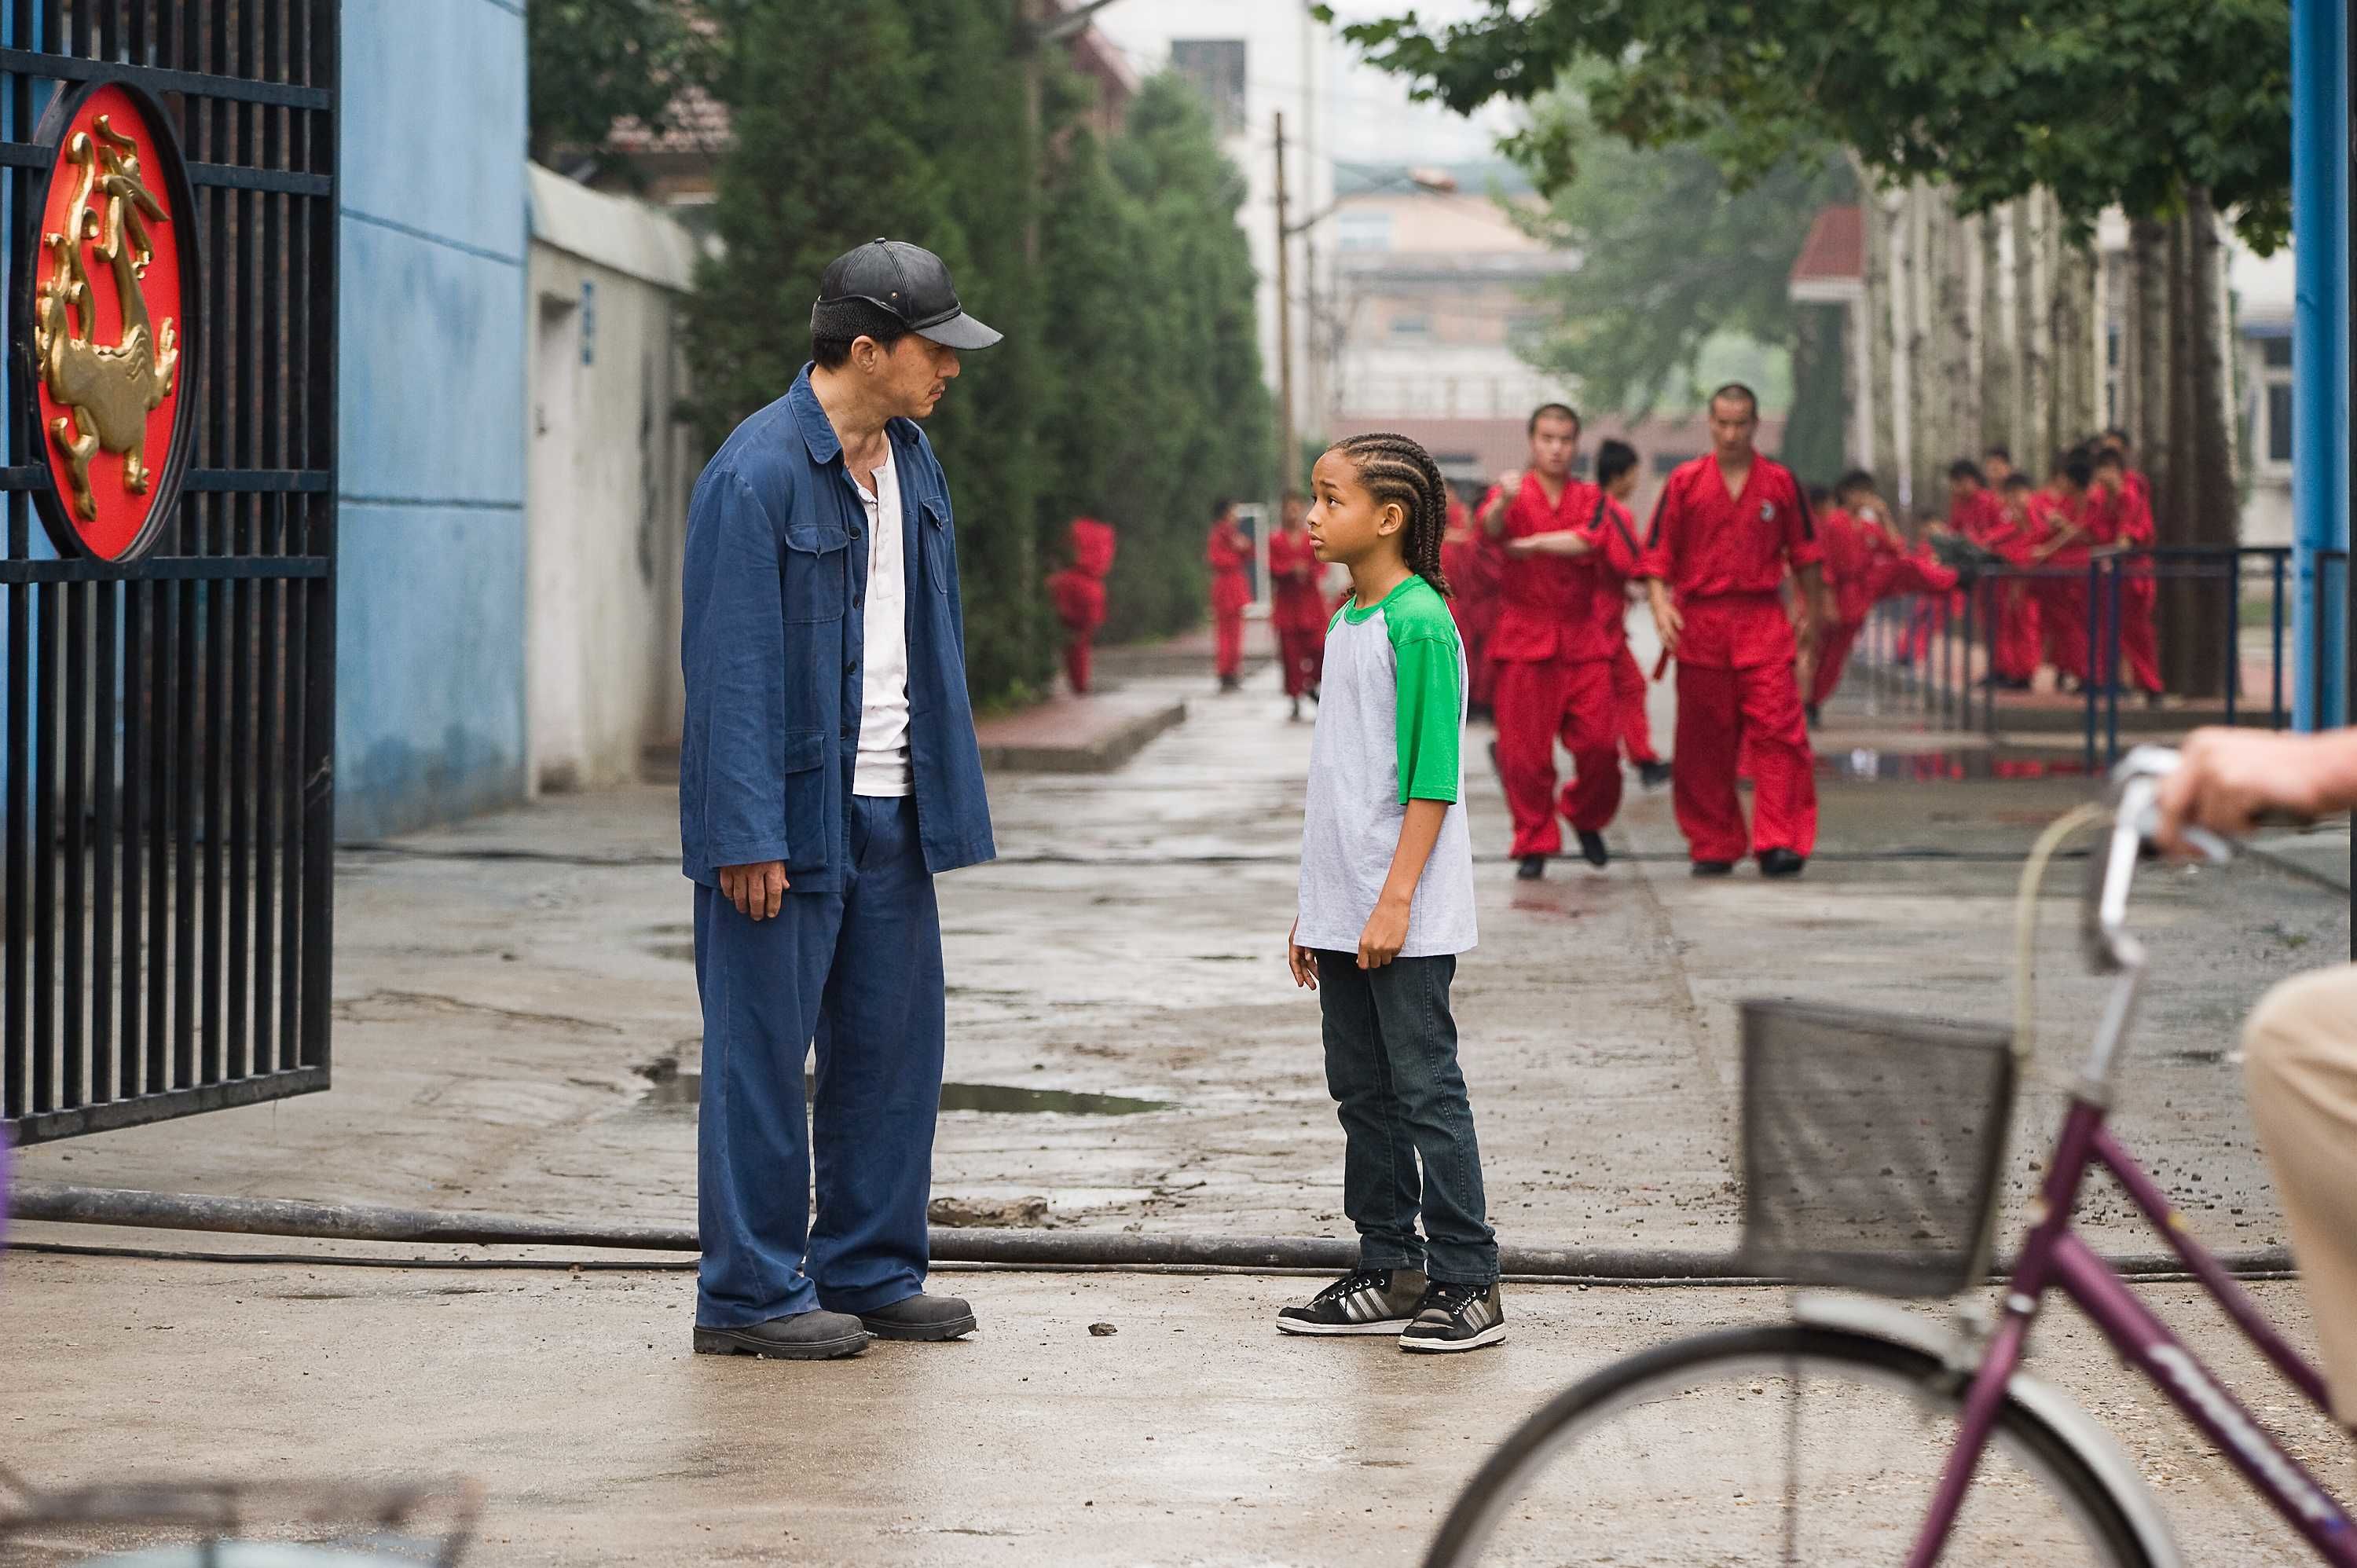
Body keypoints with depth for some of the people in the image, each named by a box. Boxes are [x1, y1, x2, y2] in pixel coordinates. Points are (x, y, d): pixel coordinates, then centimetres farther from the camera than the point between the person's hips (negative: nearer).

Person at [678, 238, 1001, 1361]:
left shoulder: (910, 459, 11)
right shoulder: (757, 473, -15)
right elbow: (729, 665, -16)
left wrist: (946, 793, 15)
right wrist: (748, 836, -19)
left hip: (889, 807, 8)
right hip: (789, 814, -8)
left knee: (894, 1046, 11)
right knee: (763, 1056, -1)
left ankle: (870, 1273, 21)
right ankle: (750, 1294, 7)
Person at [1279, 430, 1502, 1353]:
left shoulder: (1421, 622, -13)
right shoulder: (1346, 623, 13)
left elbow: (1432, 777, -17)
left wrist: (1395, 899, -21)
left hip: (1407, 922, -9)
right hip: (1344, 915, 9)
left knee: (1426, 1090, -4)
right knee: (1361, 1091, 12)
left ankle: (1466, 1284, 3)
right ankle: (1388, 1274, 20)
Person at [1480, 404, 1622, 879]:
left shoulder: (1590, 498, 10)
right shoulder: (1513, 493, 2)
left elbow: (1585, 540, -12)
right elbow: (1490, 526, -22)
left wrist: (1528, 544, -15)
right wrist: (1504, 501, -44)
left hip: (1582, 639, 2)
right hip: (1524, 639, -2)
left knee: (1599, 743, -1)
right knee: (1524, 750, -4)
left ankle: (1586, 819, 25)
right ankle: (1534, 844, 9)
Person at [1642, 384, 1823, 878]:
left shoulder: (1780, 482, 6)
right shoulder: (1684, 482, 4)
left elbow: (1804, 552, 14)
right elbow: (1657, 554, 5)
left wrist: (1811, 614, 15)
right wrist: (1660, 604, -10)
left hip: (1764, 622, 0)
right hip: (1700, 624, 0)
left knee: (1777, 730, -11)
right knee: (1704, 743, 4)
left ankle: (1780, 844, -11)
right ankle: (1712, 848, 14)